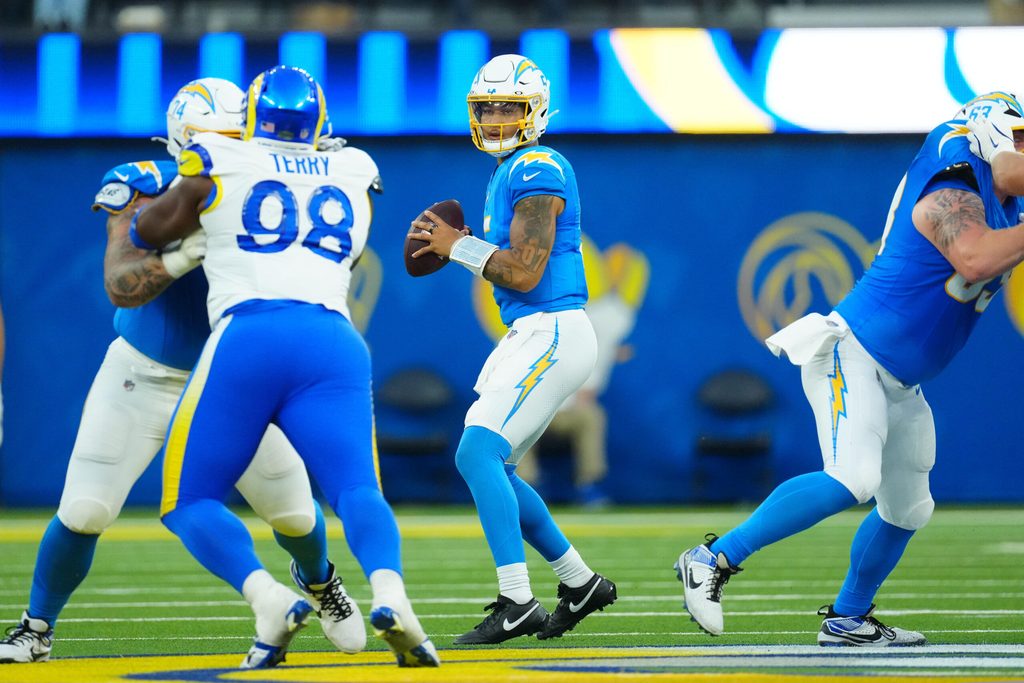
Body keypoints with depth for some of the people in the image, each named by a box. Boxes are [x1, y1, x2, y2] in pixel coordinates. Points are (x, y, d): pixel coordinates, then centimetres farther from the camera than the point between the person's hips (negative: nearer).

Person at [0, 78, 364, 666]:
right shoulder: (144, 190, -20)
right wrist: (183, 254, -47)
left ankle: (318, 580, 40)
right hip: (144, 375, -2)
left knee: (293, 511, 5)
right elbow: (120, 286, -31)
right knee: (84, 512, -11)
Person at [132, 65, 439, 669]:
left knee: (190, 502, 7)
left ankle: (268, 597, -19)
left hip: (247, 336, -2)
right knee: (357, 489, -7)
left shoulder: (219, 168, 14)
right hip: (335, 340, 2)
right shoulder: (353, 175, 23)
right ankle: (390, 591, -38)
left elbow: (149, 233, 27)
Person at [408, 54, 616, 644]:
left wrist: (459, 246, -8)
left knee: (477, 453, -18)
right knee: (491, 467, 13)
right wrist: (452, 245, 10)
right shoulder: (510, 173, 18)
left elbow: (525, 273, -19)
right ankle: (579, 583, 22)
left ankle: (518, 605, -21)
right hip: (531, 335, 10)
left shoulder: (537, 170, -13)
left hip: (552, 334, -10)